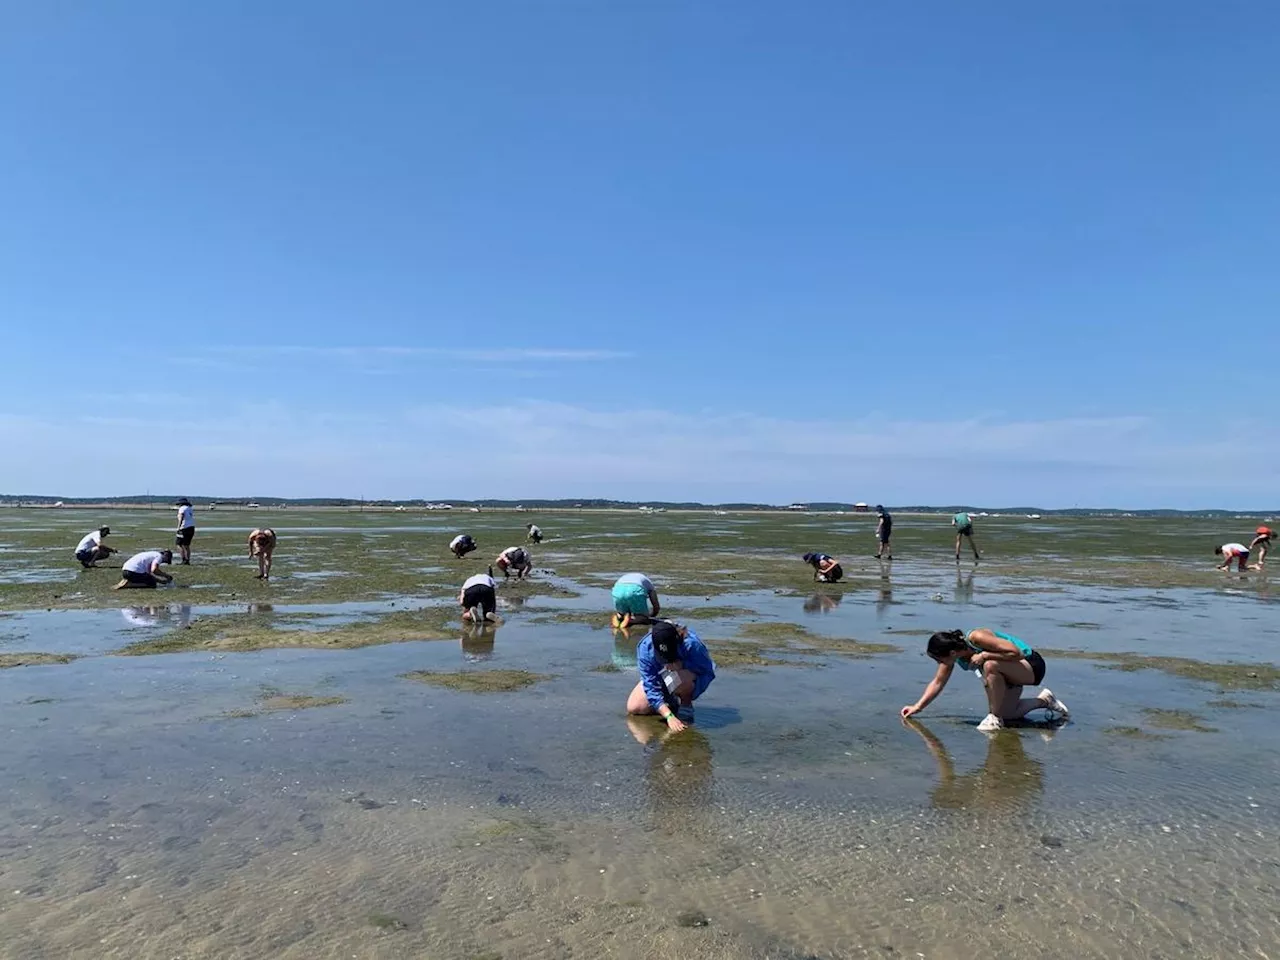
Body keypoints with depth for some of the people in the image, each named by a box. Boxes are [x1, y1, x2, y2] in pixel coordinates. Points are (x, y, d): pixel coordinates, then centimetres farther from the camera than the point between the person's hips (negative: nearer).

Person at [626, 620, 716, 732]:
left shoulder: (690, 643, -37)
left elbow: (708, 669, -25)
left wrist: (682, 665, -39)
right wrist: (669, 716, -38)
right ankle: (671, 704, 13)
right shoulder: (644, 648, -30)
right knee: (633, 708, -12)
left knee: (682, 677, -40)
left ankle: (686, 706, -7)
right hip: (661, 678, 3)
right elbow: (651, 686, -29)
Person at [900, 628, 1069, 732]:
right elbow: (938, 682, 0)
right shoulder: (952, 653, -11)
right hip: (1009, 672, 9)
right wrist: (917, 707, -3)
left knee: (990, 665, -35)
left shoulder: (977, 638, -35)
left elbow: (1016, 653, -35)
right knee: (1006, 714, 8)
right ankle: (1043, 700, 31)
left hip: (1031, 666, -9)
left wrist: (984, 655, -34)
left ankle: (995, 718, -17)